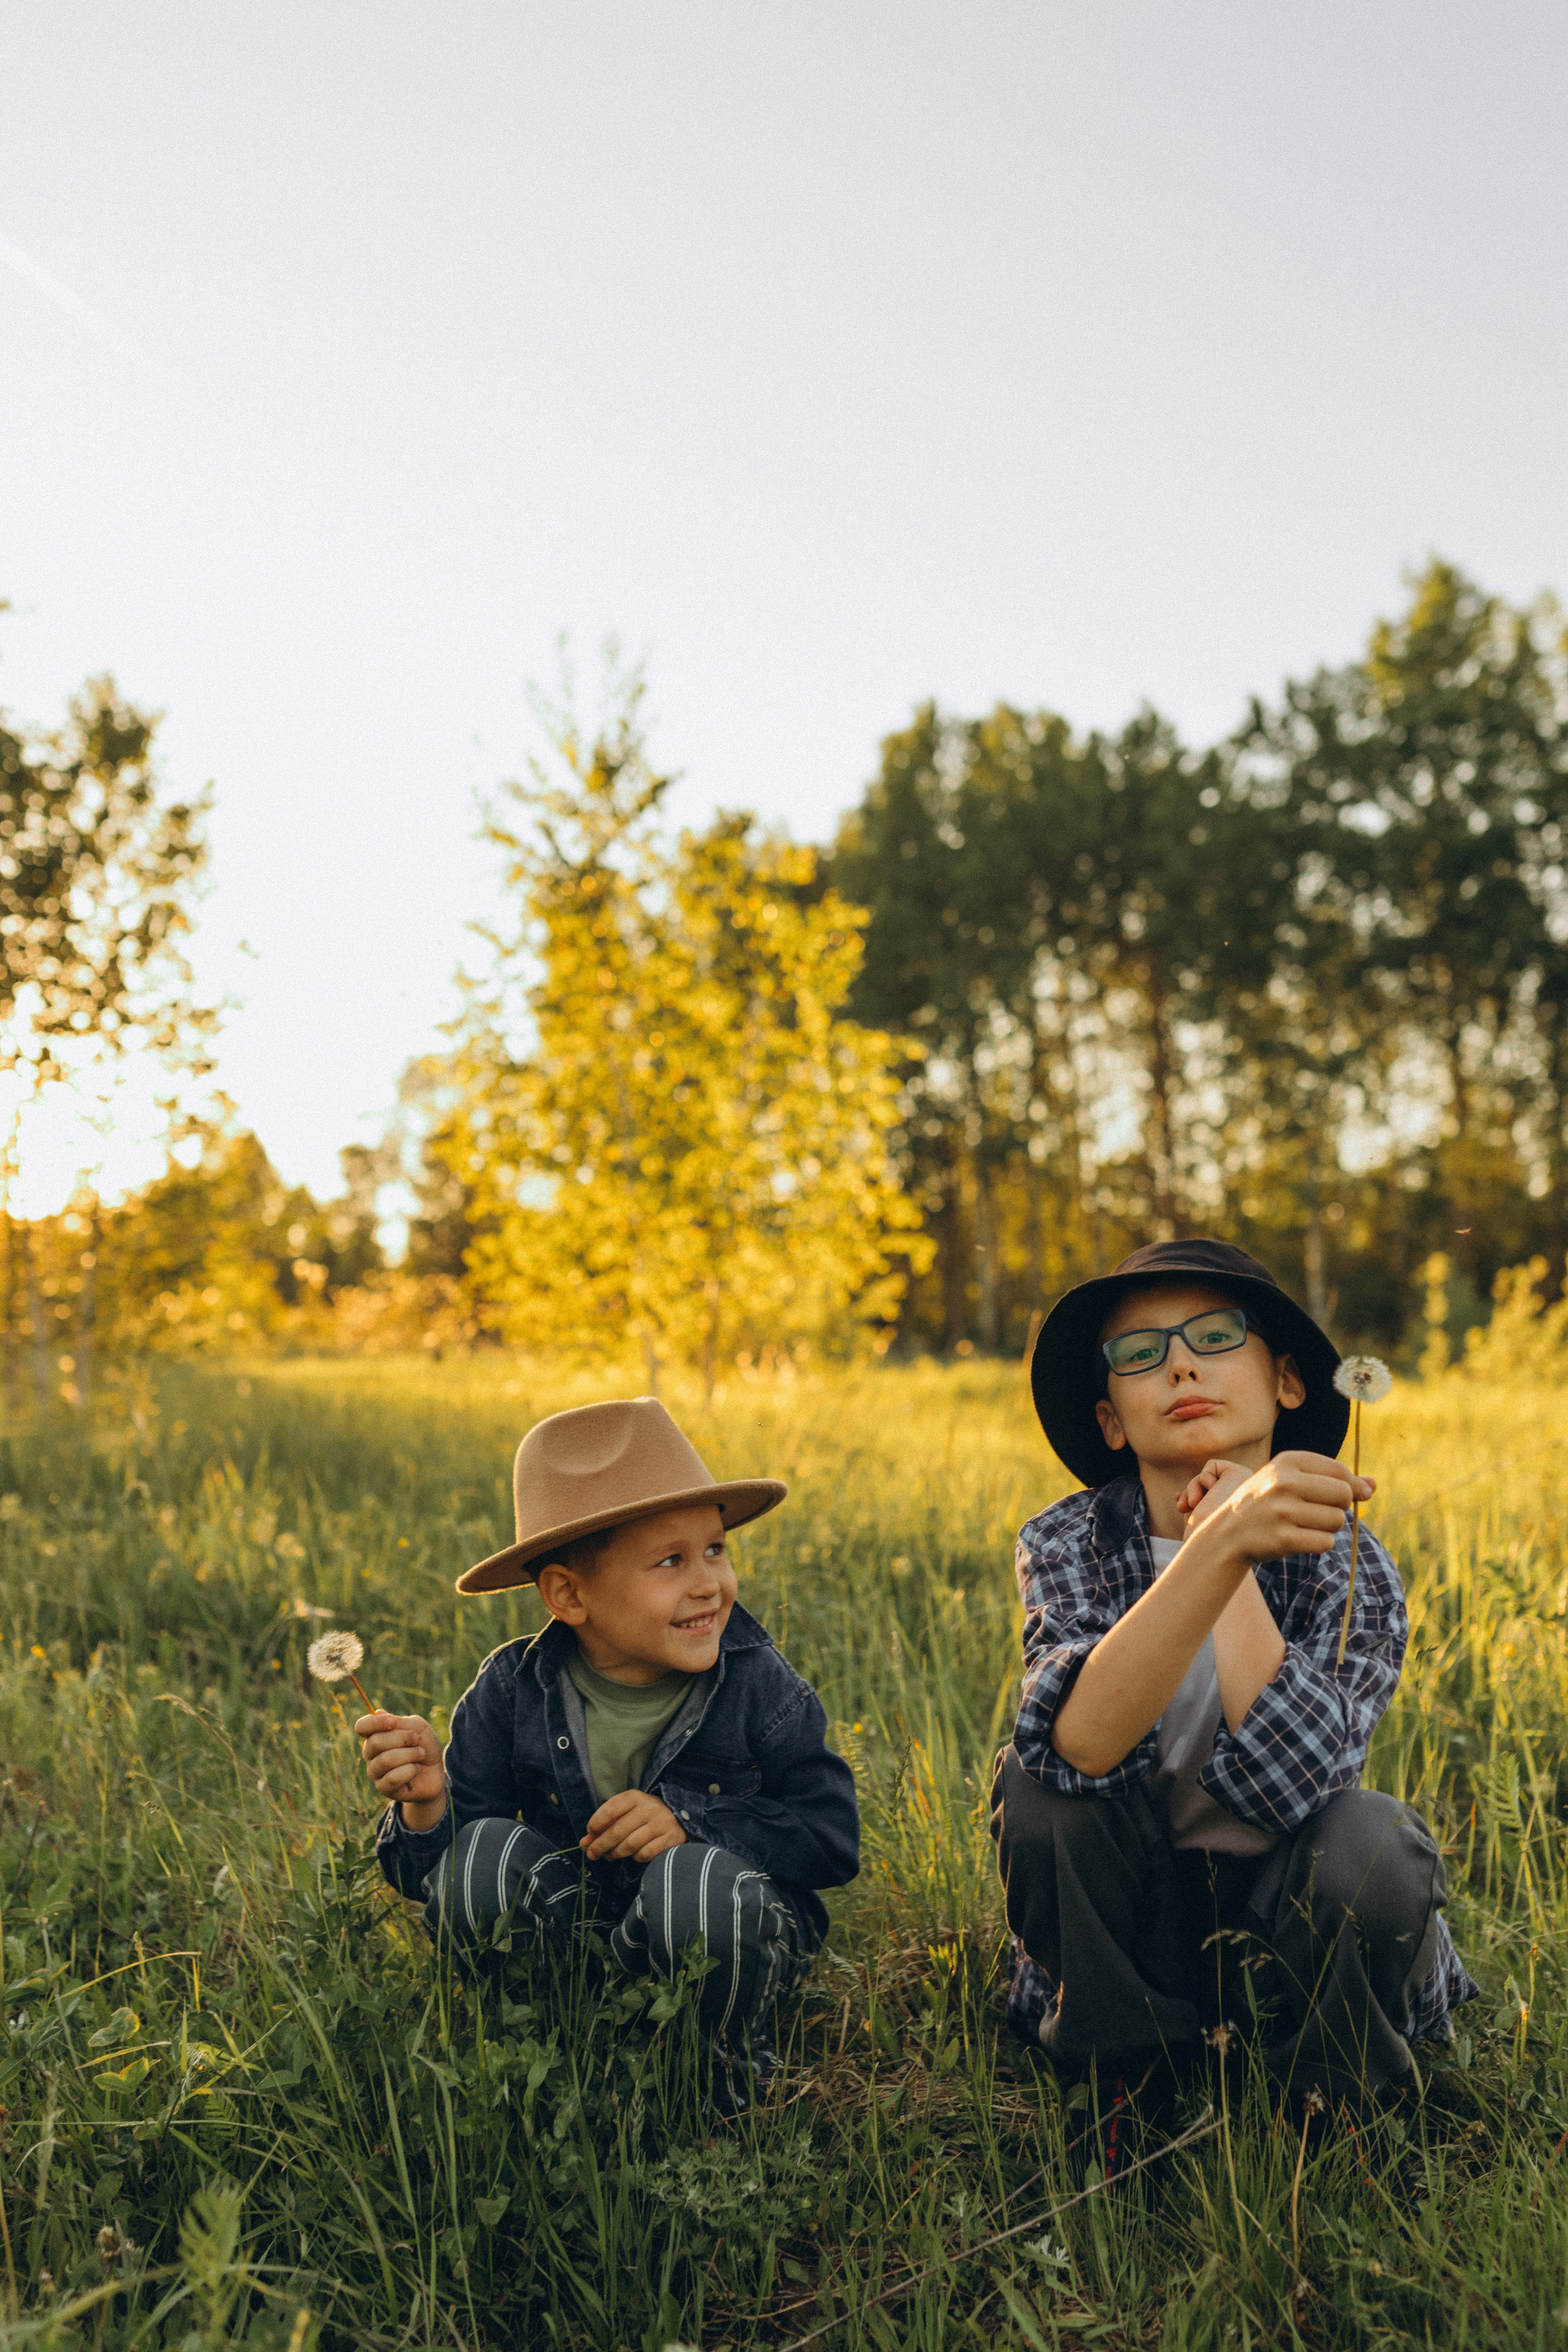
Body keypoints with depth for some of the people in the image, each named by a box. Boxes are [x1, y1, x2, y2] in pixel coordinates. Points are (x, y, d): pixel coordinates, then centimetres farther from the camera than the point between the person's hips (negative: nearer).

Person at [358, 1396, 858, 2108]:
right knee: (485, 1852, -25)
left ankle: (723, 2085, -5)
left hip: (718, 1948, -1)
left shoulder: (757, 1684, -13)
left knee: (699, 1880, -34)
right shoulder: (511, 1694, -11)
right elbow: (425, 1876, -8)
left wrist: (691, 1819, -26)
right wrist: (425, 1805, -32)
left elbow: (835, 1839, -13)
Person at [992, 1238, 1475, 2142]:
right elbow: (1080, 1743, -36)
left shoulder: (1348, 1566, -14)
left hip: (1287, 1918, 0)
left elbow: (1289, 1780, -32)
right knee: (1040, 1783, -28)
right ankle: (1131, 2095, -4)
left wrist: (1231, 1544, -29)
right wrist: (1223, 1543, -48)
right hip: (1126, 1918, 1)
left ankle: (1328, 2118, -1)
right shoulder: (1069, 1544, -14)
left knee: (1369, 1839, -31)